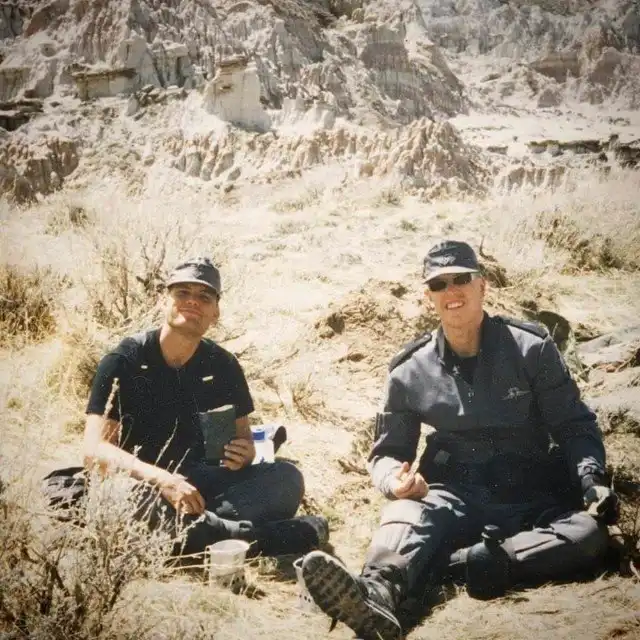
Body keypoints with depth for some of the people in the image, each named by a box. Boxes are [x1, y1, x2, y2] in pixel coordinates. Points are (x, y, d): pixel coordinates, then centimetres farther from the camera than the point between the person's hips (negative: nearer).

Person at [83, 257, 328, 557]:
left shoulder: (223, 366, 4)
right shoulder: (124, 362, -7)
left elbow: (243, 435, 13)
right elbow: (95, 450, -17)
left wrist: (243, 452, -15)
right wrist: (161, 480, -34)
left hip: (204, 484, 4)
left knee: (287, 478, -17)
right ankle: (240, 533, -39)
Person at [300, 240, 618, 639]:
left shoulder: (532, 349, 3)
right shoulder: (411, 372, 7)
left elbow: (575, 426, 6)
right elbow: (388, 452, 13)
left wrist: (591, 478, -14)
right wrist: (395, 479, -11)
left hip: (531, 500, 1)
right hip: (453, 498, 0)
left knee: (588, 534, -32)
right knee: (406, 514, -34)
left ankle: (451, 563, -43)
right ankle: (378, 594, -66)